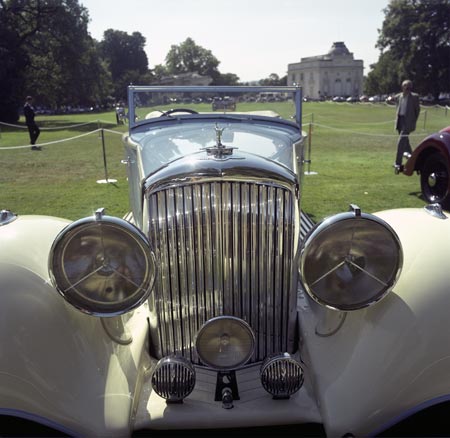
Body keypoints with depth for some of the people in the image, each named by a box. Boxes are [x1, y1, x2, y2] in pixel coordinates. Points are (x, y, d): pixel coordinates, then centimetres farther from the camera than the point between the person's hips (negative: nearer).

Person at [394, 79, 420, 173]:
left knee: (401, 143, -16)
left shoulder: (414, 97, -3)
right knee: (405, 143, 15)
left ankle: (398, 164, -16)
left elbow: (417, 110, 3)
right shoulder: (399, 96, 10)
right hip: (400, 122, 6)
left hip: (408, 123, -6)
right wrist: (398, 121, 14)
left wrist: (413, 121, 3)